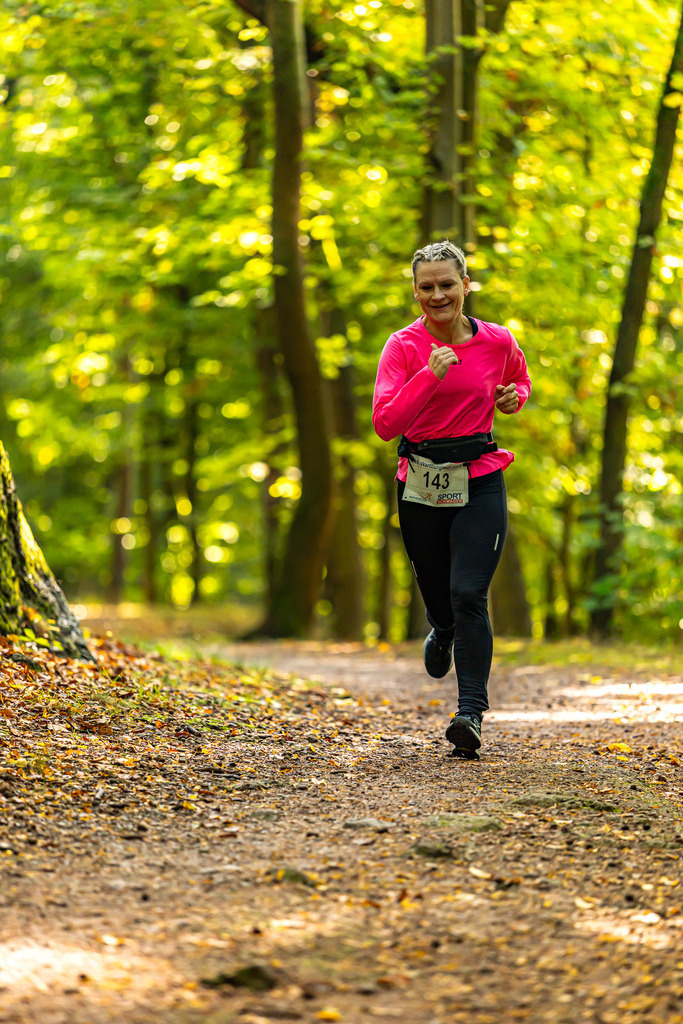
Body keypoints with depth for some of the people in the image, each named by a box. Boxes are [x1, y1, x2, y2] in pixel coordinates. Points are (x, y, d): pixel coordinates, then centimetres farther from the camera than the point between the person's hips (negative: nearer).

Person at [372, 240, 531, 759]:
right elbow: (386, 424, -18)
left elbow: (520, 378, 22)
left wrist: (514, 396, -1)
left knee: (468, 593, -15)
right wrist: (430, 375, -28)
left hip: (480, 482, -1)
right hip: (421, 483, 1)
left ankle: (472, 711, -14)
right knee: (438, 595, 13)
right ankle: (444, 634, 51)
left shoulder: (498, 342, -1)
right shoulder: (404, 346, -8)